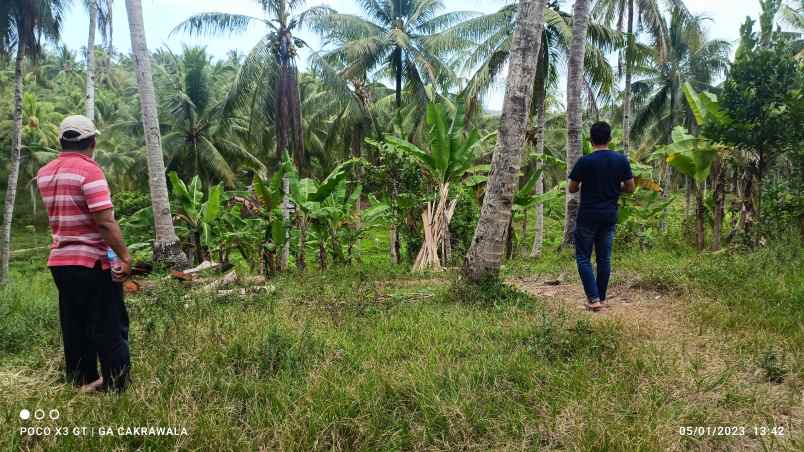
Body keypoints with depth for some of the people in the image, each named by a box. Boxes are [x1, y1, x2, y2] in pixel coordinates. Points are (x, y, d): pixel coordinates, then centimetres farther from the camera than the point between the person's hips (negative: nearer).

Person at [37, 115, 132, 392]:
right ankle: (117, 387, 7)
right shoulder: (89, 171, -15)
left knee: (73, 327, 15)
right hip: (93, 262, -7)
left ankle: (82, 381, 24)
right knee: (110, 328, 2)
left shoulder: (45, 174, 8)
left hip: (60, 261, 7)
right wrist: (125, 256, -18)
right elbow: (104, 221, -22)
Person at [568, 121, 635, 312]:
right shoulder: (622, 160, 0)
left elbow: (572, 188, -4)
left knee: (583, 257, 3)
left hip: (588, 216, -4)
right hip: (610, 216, 4)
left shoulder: (585, 161, -12)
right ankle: (601, 298, 19)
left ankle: (593, 299, -7)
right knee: (604, 258, 12)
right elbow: (630, 188, 4)